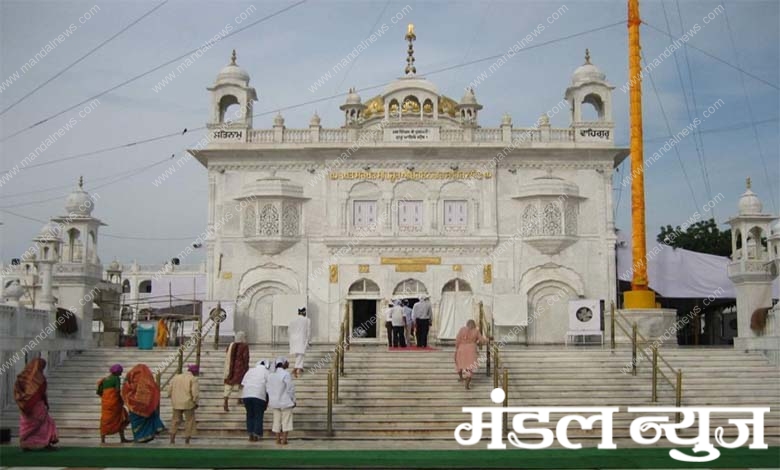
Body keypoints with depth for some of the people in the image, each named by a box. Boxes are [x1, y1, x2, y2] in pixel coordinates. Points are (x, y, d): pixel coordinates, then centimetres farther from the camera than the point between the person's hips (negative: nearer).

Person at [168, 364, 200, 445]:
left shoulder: (176, 377, 9)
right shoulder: (193, 379, -7)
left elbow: (170, 390, 7)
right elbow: (195, 392, -16)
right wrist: (196, 403, -4)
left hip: (176, 404, 4)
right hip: (188, 404, -4)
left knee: (175, 420, 17)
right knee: (189, 422, 8)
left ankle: (172, 439, 10)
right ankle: (187, 441, 5)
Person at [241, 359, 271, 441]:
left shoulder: (250, 370, 19)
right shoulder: (267, 373, 7)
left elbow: (243, 384, 13)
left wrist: (244, 402, 17)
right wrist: (267, 403, 7)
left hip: (246, 395, 3)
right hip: (259, 396, -3)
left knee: (250, 415, 15)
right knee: (258, 416, 9)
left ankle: (250, 434, 11)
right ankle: (256, 435, 7)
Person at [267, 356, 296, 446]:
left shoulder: (271, 375, 4)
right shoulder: (286, 374, -16)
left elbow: (269, 389, 8)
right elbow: (290, 389, -14)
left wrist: (270, 400, 17)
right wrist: (293, 401, -3)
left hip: (274, 402, 6)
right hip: (285, 402, -6)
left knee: (277, 420, 12)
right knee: (286, 421, 2)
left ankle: (278, 439, 13)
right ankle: (284, 440, 0)